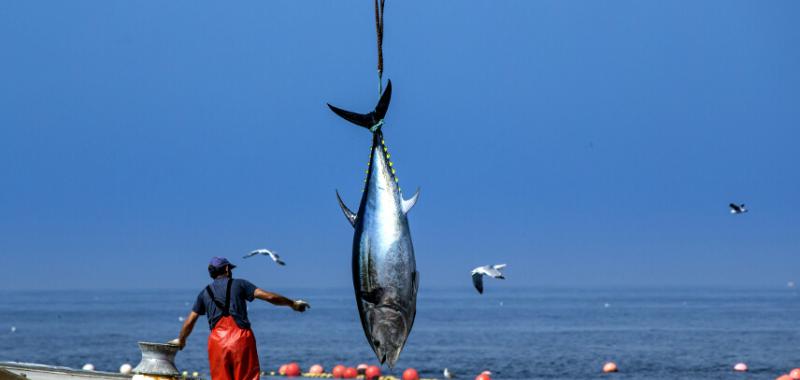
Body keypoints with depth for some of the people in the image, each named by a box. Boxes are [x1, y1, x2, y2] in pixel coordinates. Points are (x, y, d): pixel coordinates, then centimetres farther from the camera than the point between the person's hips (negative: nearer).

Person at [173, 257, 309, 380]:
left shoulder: (205, 293, 16)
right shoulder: (239, 284, 7)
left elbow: (190, 321, 19)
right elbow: (269, 297, 1)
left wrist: (181, 340, 36)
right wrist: (292, 304, 12)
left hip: (217, 341, 2)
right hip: (241, 337, -2)